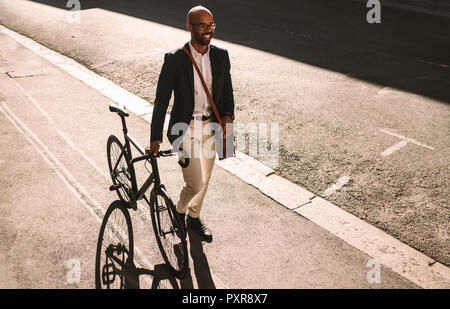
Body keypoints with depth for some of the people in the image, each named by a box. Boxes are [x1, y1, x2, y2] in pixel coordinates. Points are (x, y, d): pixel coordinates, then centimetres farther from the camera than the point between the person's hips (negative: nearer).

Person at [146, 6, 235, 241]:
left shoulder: (221, 56, -1)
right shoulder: (175, 59, -14)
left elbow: (227, 91, 8)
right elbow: (161, 100, -15)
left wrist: (228, 115, -12)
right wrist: (155, 139, -21)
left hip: (211, 127, 5)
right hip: (185, 129, -5)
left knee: (204, 180, 18)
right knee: (195, 184, -5)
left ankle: (194, 217, 44)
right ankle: (179, 212, 29)